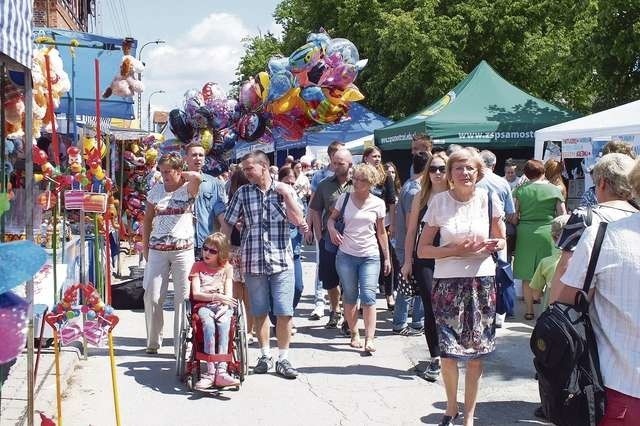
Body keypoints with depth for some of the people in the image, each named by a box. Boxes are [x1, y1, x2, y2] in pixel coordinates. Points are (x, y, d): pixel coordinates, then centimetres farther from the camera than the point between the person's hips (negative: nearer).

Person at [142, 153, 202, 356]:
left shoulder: (188, 189, -1)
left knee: (182, 298, 1)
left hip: (183, 250, -3)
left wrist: (182, 175, -6)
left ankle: (181, 345, 10)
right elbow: (147, 220, 14)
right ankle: (153, 342, 20)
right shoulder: (156, 190, 9)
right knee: (152, 297, 3)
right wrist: (145, 248, 9)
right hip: (157, 250, 3)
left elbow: (198, 177, -26)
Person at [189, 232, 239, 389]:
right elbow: (196, 294, 3)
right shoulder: (198, 266, 16)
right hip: (204, 306, -1)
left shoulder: (226, 268, 18)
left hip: (222, 306, 1)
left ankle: (221, 371, -43)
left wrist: (224, 303, -15)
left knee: (223, 325, -34)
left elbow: (228, 295, 7)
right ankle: (211, 372, -40)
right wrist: (215, 296, -12)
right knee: (209, 326, -35)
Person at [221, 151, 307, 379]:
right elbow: (227, 224, 7)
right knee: (259, 312, 9)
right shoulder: (242, 193, 5)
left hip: (281, 260, -1)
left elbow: (299, 220, -5)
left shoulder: (284, 190, 4)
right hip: (253, 261, 1)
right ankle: (265, 355, 24)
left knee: (285, 313, -3)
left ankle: (283, 359, 8)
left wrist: (287, 195, -12)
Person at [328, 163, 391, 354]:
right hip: (346, 255, 1)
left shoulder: (378, 203, 0)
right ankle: (354, 334, 22)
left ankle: (369, 339, -9)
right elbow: (332, 218, 12)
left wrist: (387, 257, 10)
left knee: (368, 296, -11)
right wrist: (332, 229, -11)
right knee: (350, 297, 7)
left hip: (370, 256, -1)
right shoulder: (344, 198, 0)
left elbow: (381, 232, 9)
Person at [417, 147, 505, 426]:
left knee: (476, 354, 7)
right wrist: (457, 250, -15)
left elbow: (501, 240, 13)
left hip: (481, 281, 1)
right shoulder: (439, 201, -4)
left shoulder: (489, 199, -1)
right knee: (448, 352, 3)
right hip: (448, 282, -1)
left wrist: (491, 245, -10)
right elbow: (423, 250, -2)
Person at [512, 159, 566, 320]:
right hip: (547, 233, -1)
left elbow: (514, 217, -3)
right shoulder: (554, 189, 2)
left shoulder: (520, 190, 1)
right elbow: (562, 215, 0)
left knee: (527, 275, 8)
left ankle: (529, 310, 13)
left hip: (525, 234, 1)